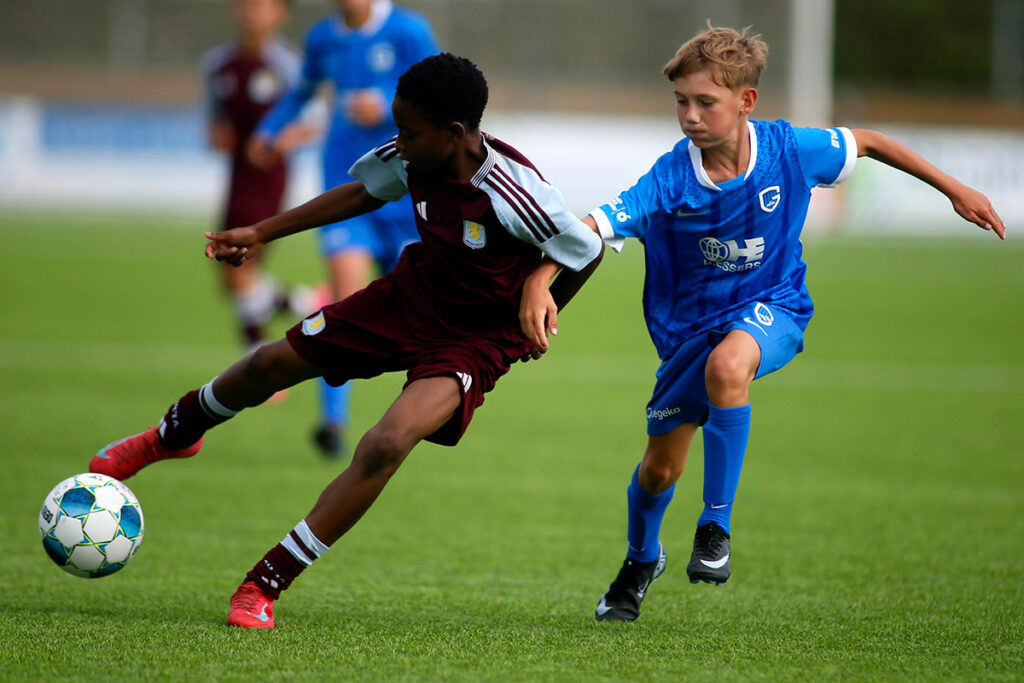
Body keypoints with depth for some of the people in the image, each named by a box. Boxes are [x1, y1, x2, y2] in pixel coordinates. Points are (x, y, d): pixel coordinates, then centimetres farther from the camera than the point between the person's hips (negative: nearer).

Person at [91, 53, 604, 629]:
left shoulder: (513, 193, -33)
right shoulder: (412, 161, -15)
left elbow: (589, 250, -18)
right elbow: (364, 191, 7)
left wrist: (537, 309, -9)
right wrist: (263, 234, 8)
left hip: (475, 339, -6)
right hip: (410, 295, 6)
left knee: (386, 446, -27)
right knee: (272, 364, 11)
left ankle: (265, 586, -17)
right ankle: (171, 437, 45)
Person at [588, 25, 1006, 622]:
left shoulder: (789, 151, -18)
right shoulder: (668, 181, -24)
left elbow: (868, 143, 1)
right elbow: (588, 230, -33)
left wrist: (954, 189, 8)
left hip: (772, 308, -1)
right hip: (689, 323, 2)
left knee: (727, 365, -37)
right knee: (661, 466, 8)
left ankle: (717, 527, -22)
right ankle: (642, 561, 44)